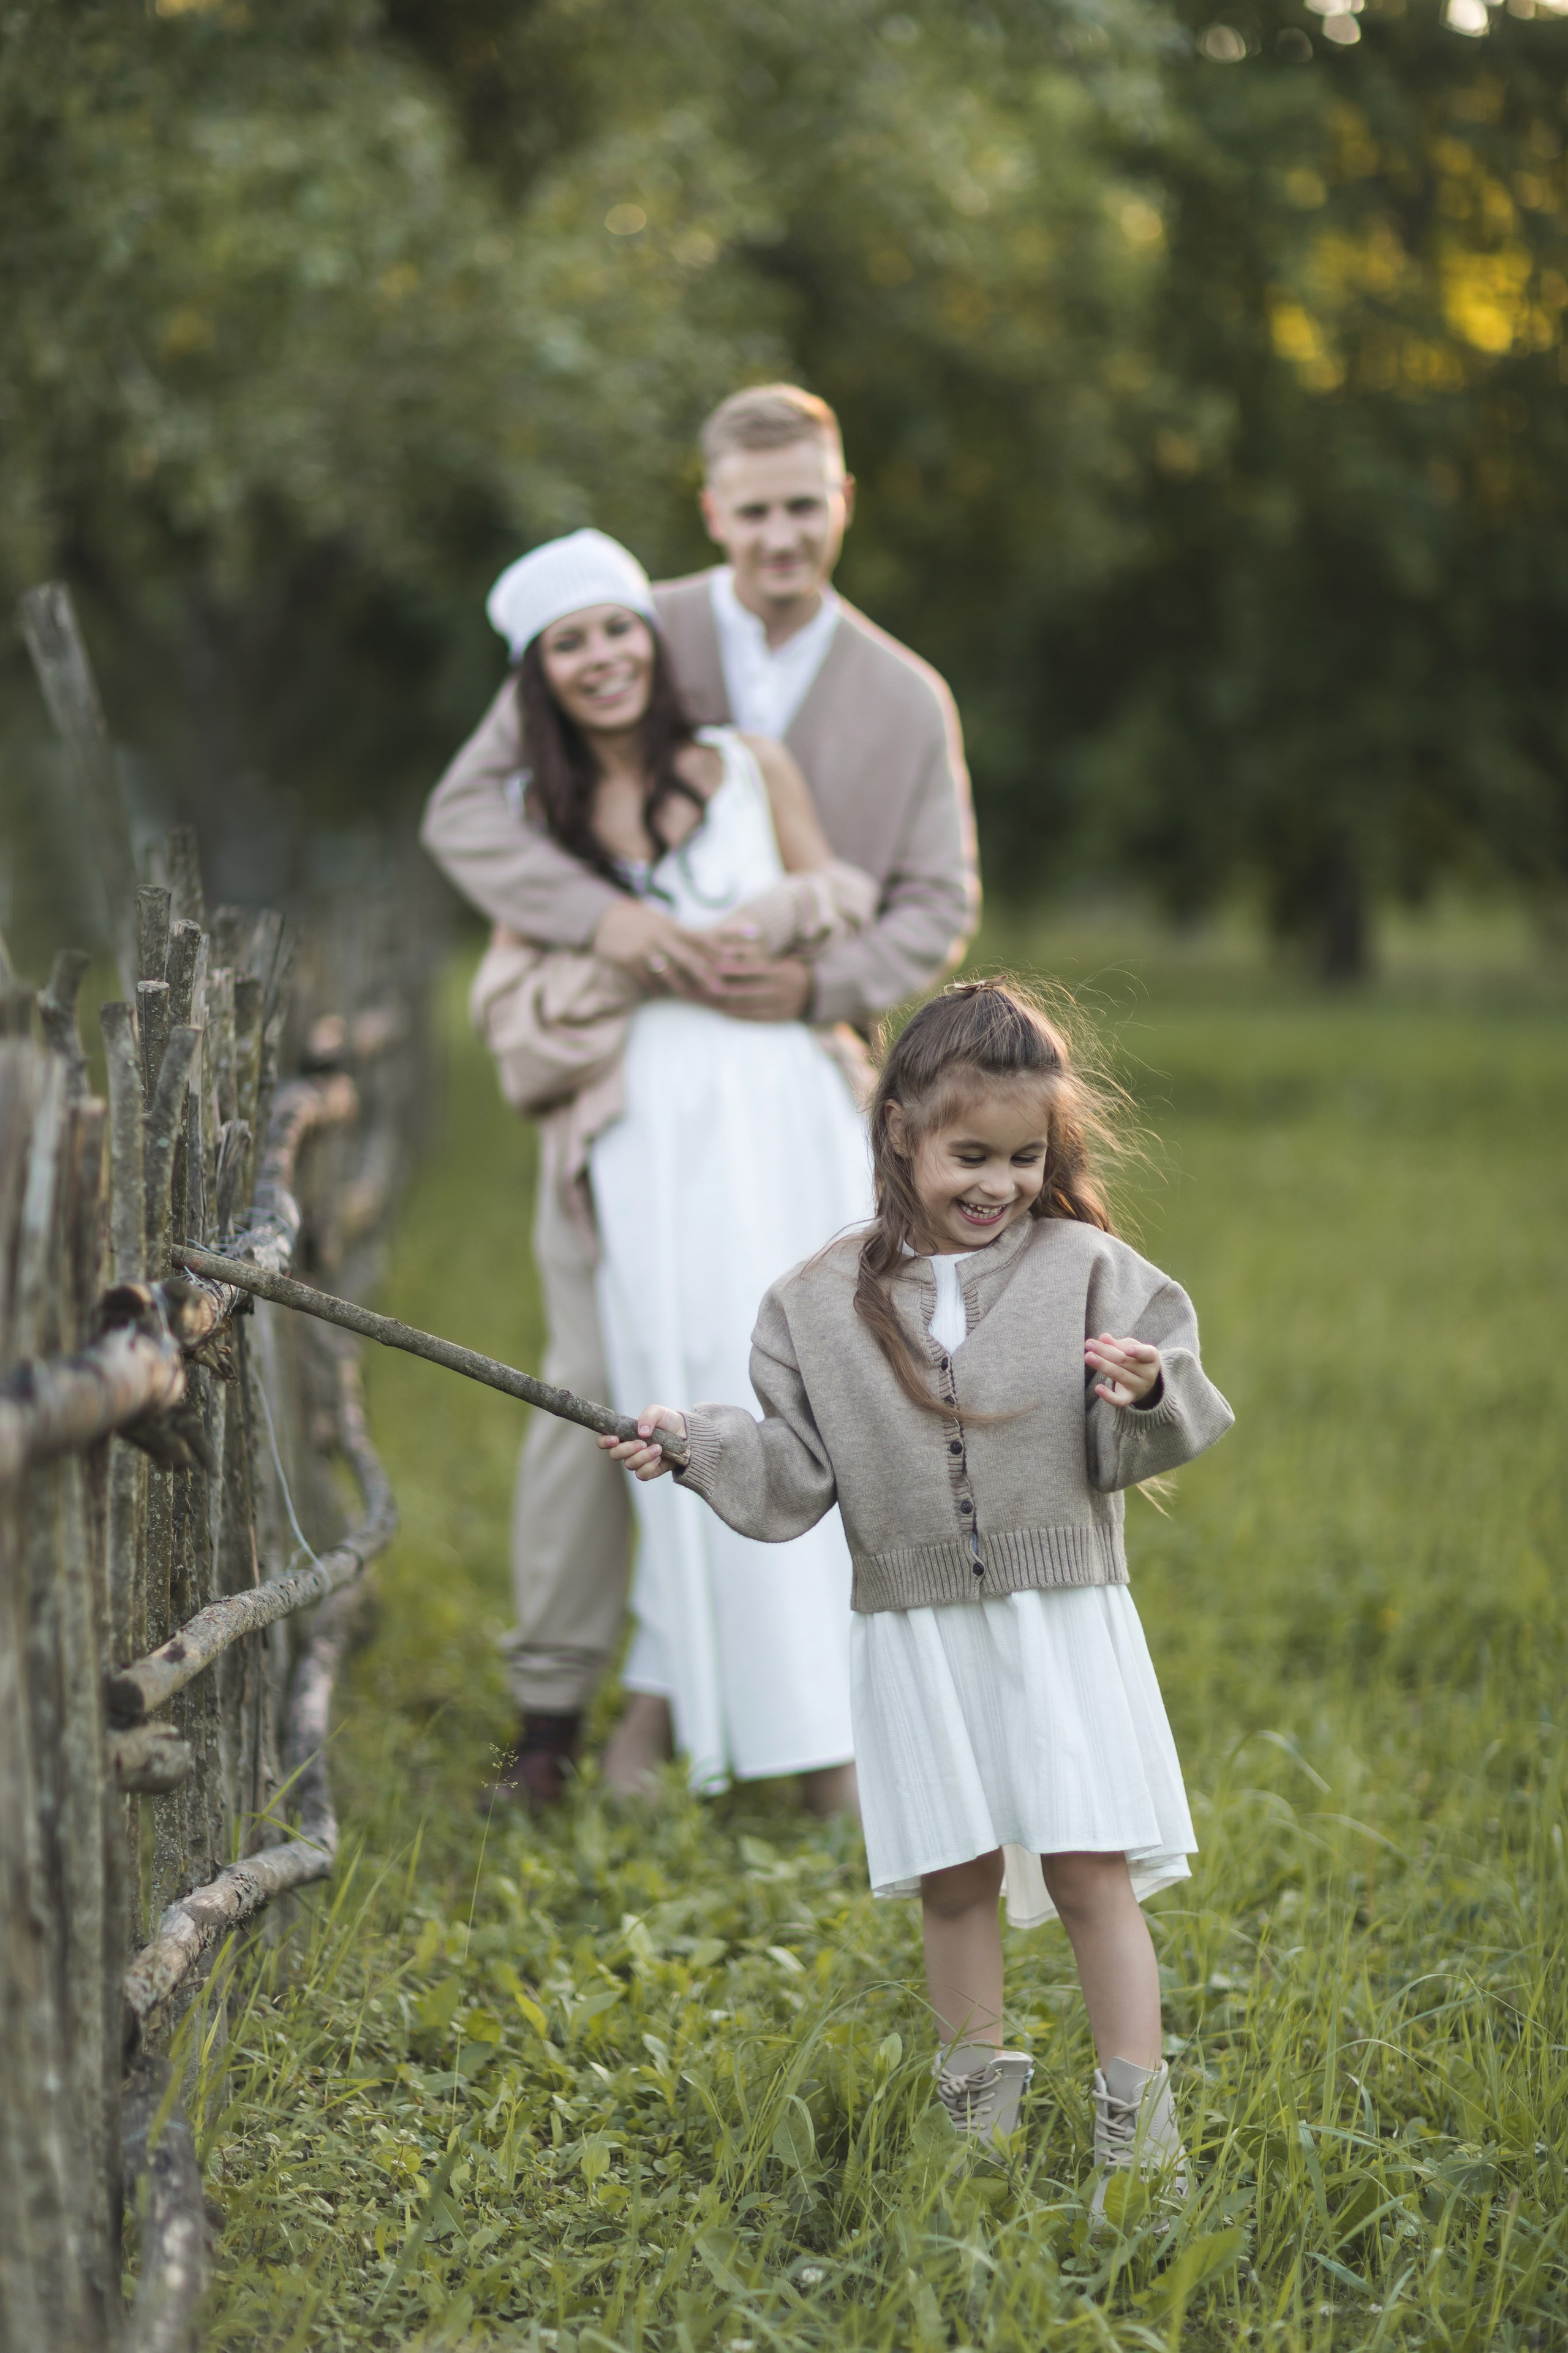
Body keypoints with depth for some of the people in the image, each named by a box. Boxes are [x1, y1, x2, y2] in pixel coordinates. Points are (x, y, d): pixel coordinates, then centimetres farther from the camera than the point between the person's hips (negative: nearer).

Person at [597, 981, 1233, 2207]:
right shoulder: (822, 1301, 2)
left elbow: (1125, 1454, -5)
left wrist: (1144, 1397, -25)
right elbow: (793, 1472, 6)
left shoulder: (1088, 1270, -3)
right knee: (955, 1879, 10)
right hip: (917, 1634, 2)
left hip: (1062, 1623, -2)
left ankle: (1137, 2125, 6)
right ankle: (979, 2104, 24)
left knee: (1091, 1874, -2)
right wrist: (696, 1446, -8)